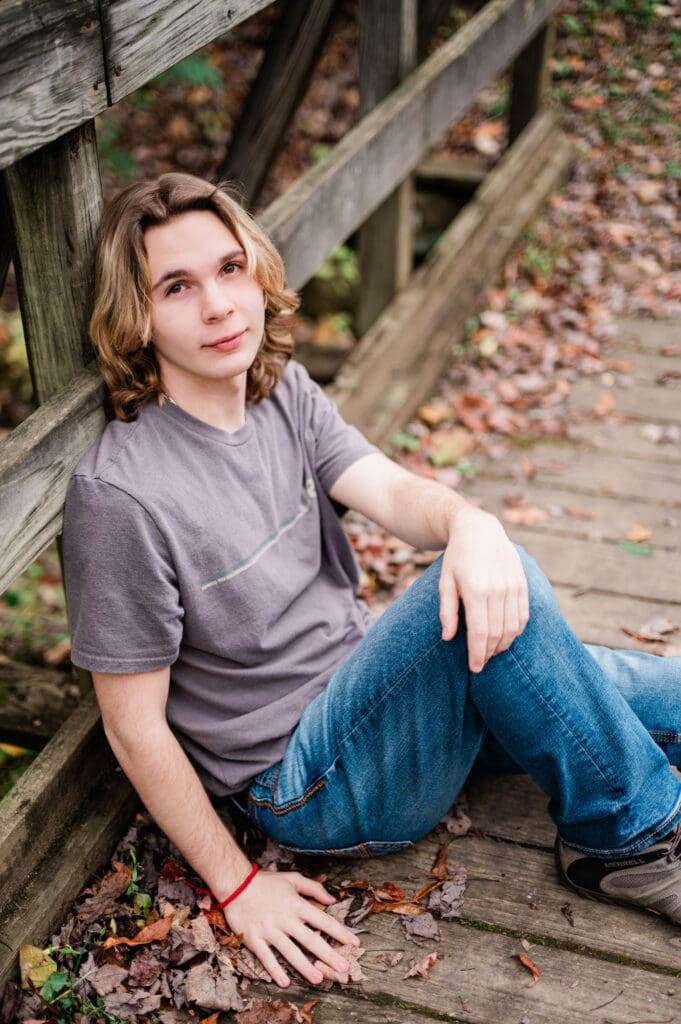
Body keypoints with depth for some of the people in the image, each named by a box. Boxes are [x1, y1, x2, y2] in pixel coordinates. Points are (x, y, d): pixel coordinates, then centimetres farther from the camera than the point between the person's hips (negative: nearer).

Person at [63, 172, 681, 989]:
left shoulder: (282, 392, 1)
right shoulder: (121, 494, -22)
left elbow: (392, 491, -11)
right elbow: (135, 727, -16)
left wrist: (470, 524, -35)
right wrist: (238, 885, -10)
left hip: (370, 691, 7)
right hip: (306, 783, -7)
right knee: (509, 596, -28)